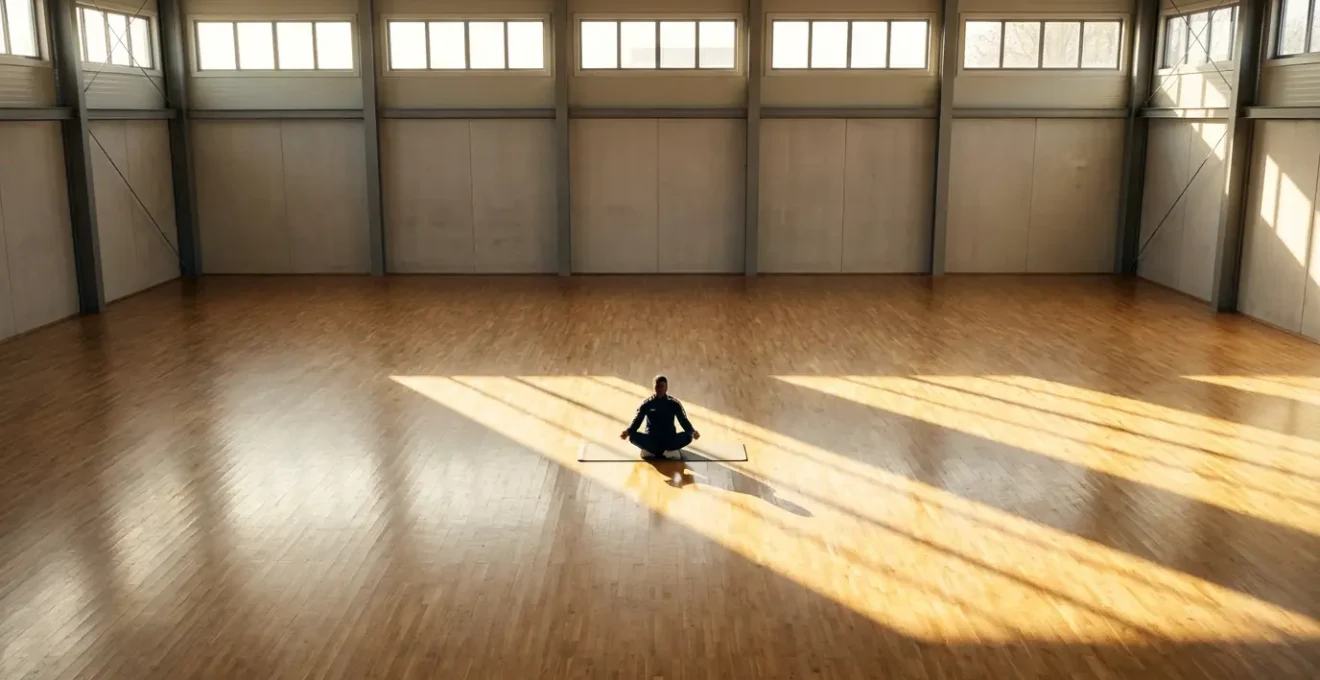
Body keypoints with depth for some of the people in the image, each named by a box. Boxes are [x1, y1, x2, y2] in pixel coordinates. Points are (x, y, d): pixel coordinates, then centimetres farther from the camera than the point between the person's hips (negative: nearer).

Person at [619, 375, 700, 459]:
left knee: (688, 437, -28)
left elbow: (684, 421, -1)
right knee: (633, 436, -30)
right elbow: (637, 422, -4)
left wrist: (693, 431, -23)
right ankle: (659, 451, -11)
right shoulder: (647, 404, -1)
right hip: (651, 440, -1)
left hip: (669, 440, 1)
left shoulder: (674, 404, 0)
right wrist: (627, 432, -25)